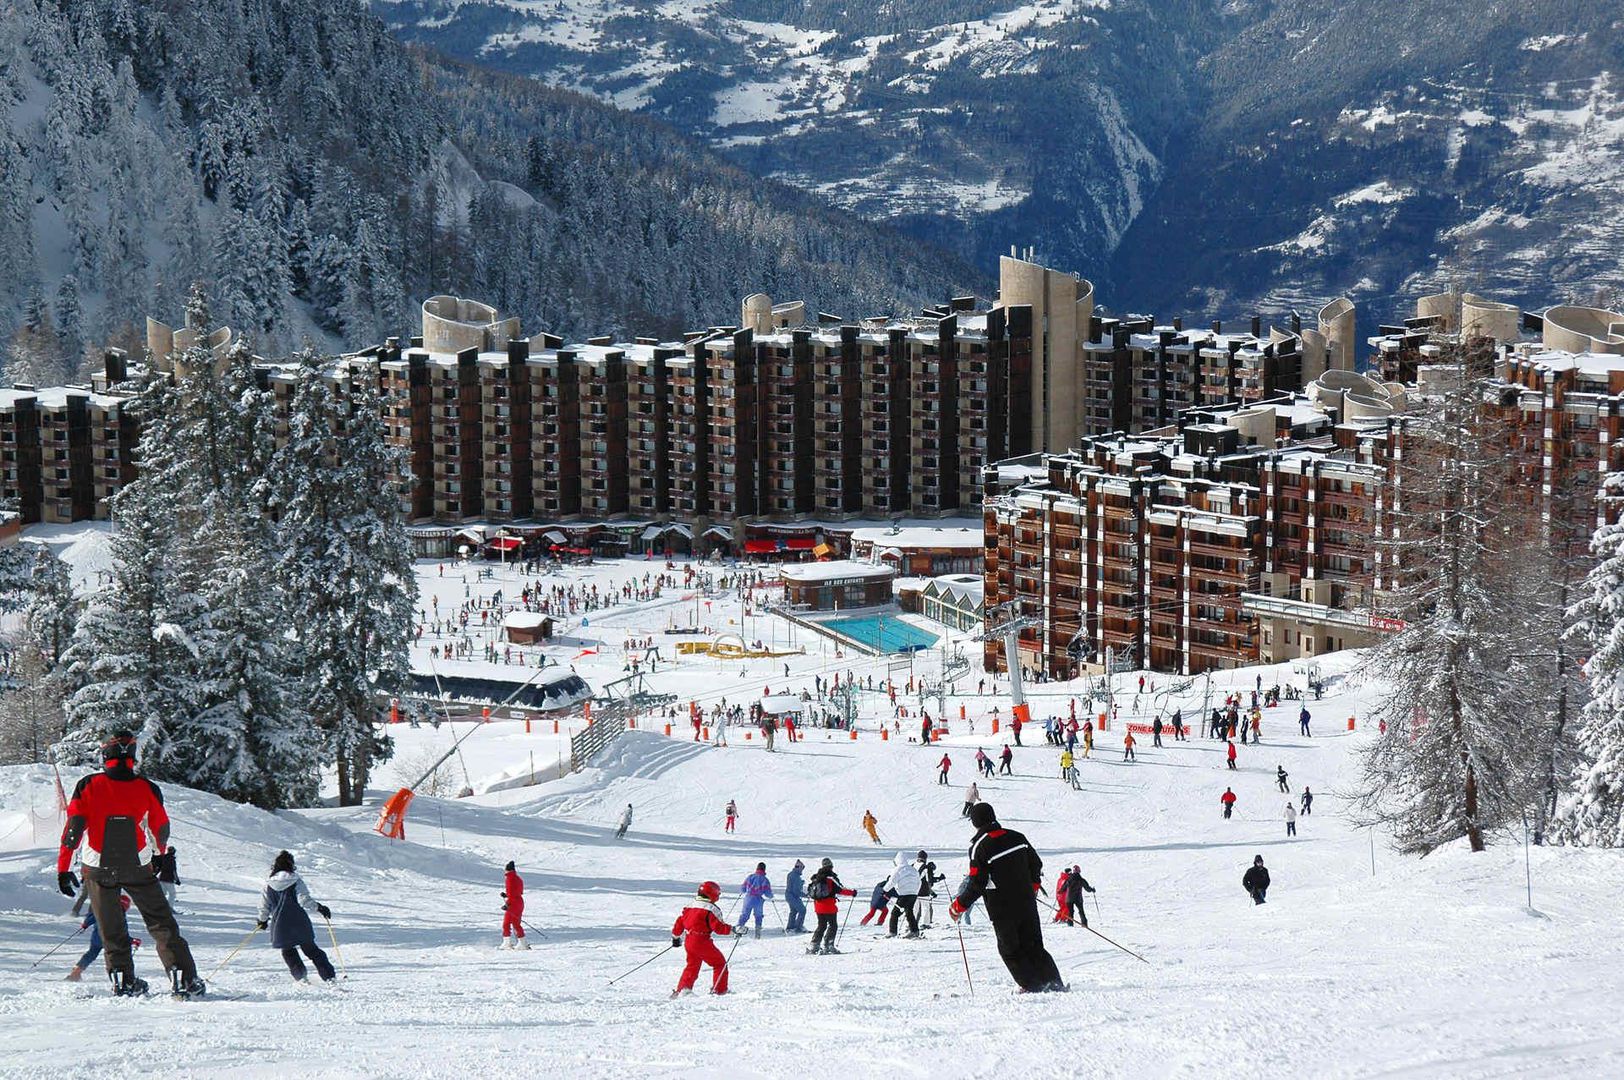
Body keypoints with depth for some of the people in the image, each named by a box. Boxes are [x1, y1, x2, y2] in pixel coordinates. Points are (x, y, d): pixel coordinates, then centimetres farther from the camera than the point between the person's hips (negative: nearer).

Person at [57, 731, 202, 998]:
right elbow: (161, 828, 8)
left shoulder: (88, 786, -6)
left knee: (111, 929, 14)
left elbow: (73, 828, -8)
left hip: (98, 868, 0)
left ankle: (123, 981, 12)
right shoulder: (147, 789, -4)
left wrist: (64, 869, -3)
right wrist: (162, 854, 30)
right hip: (137, 867, 0)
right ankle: (184, 979, 1)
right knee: (161, 923, 7)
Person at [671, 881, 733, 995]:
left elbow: (679, 922, 15)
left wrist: (675, 937, 28)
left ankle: (682, 989, 15)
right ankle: (720, 990, 5)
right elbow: (718, 927, -18)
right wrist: (733, 930, -13)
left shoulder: (690, 907, 10)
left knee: (692, 966, 23)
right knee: (720, 964, 6)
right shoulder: (712, 910, -11)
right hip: (702, 943, -7)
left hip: (689, 942, 7)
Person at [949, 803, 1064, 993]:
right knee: (1033, 947, 15)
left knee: (1011, 950, 8)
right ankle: (1055, 983, 11)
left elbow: (976, 885, -16)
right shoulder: (1016, 837, 2)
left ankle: (1032, 985, 2)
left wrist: (958, 907, -5)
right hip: (1027, 904, 5)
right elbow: (1036, 865, 12)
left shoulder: (979, 847, -15)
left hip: (1002, 910, -5)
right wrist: (1034, 886, 31)